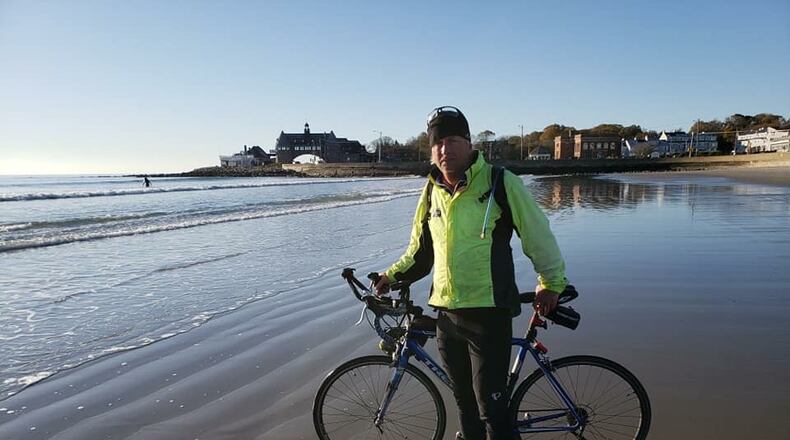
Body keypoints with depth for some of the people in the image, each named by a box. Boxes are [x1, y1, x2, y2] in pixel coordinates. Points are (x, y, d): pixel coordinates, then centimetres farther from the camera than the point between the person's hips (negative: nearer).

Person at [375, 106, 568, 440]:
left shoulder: (500, 182, -9)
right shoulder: (432, 192, 7)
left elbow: (537, 233, -1)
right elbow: (420, 249, 20)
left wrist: (551, 282, 5)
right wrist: (392, 276, 12)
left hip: (489, 314, -5)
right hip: (446, 315, 5)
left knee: (491, 406, 0)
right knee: (465, 401, 19)